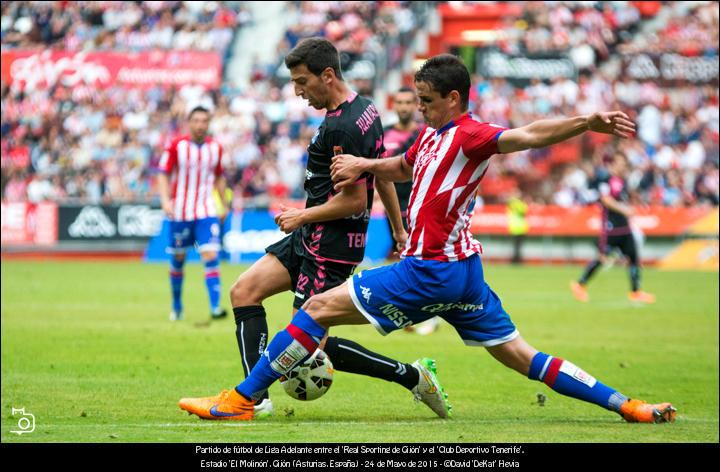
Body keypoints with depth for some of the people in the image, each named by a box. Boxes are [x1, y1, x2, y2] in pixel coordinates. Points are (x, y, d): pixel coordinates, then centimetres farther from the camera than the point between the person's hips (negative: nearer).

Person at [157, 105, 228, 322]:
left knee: (211, 256, -14)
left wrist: (224, 204, 17)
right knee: (178, 259, 8)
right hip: (181, 212, -1)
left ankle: (215, 307, -17)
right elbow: (163, 175, -5)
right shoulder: (176, 146, -6)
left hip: (206, 212, 1)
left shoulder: (215, 148, 4)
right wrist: (165, 200, -18)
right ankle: (176, 307, 26)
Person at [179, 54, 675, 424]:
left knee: (319, 307, -6)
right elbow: (403, 168, 33)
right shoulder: (432, 135, 14)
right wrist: (363, 165, 12)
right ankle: (625, 404, 7)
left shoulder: (469, 135, -14)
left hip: (433, 272, -10)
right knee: (521, 357, 10)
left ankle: (241, 399, -3)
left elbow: (527, 135, -29)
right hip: (461, 270, 10)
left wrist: (587, 122, -44)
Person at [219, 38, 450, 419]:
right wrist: (399, 231, 27)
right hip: (312, 237, 10)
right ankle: (256, 397, -2)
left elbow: (355, 200, -23)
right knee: (244, 291, 3)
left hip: (330, 245, -10)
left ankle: (413, 376, 0)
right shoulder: (366, 110, 9)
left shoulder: (341, 127, -22)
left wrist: (302, 217, -10)